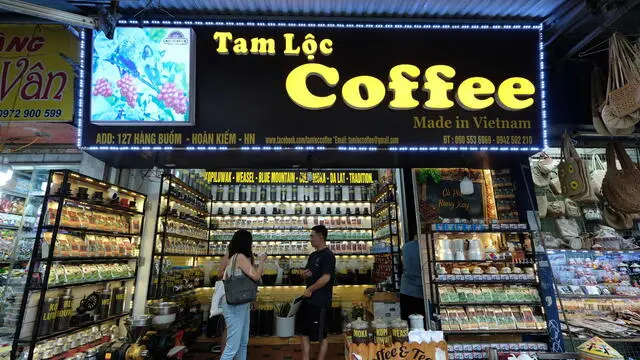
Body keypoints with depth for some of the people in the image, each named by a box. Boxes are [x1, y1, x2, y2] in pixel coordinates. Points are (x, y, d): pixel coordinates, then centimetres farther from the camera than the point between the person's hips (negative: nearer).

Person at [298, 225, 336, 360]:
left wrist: (310, 289, -14)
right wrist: (305, 274, -4)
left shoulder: (328, 255, -14)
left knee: (321, 335, 5)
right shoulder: (313, 255, 12)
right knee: (304, 331, 17)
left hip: (320, 301, -9)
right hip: (308, 298, 9)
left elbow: (326, 278, -23)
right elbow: (305, 274, 19)